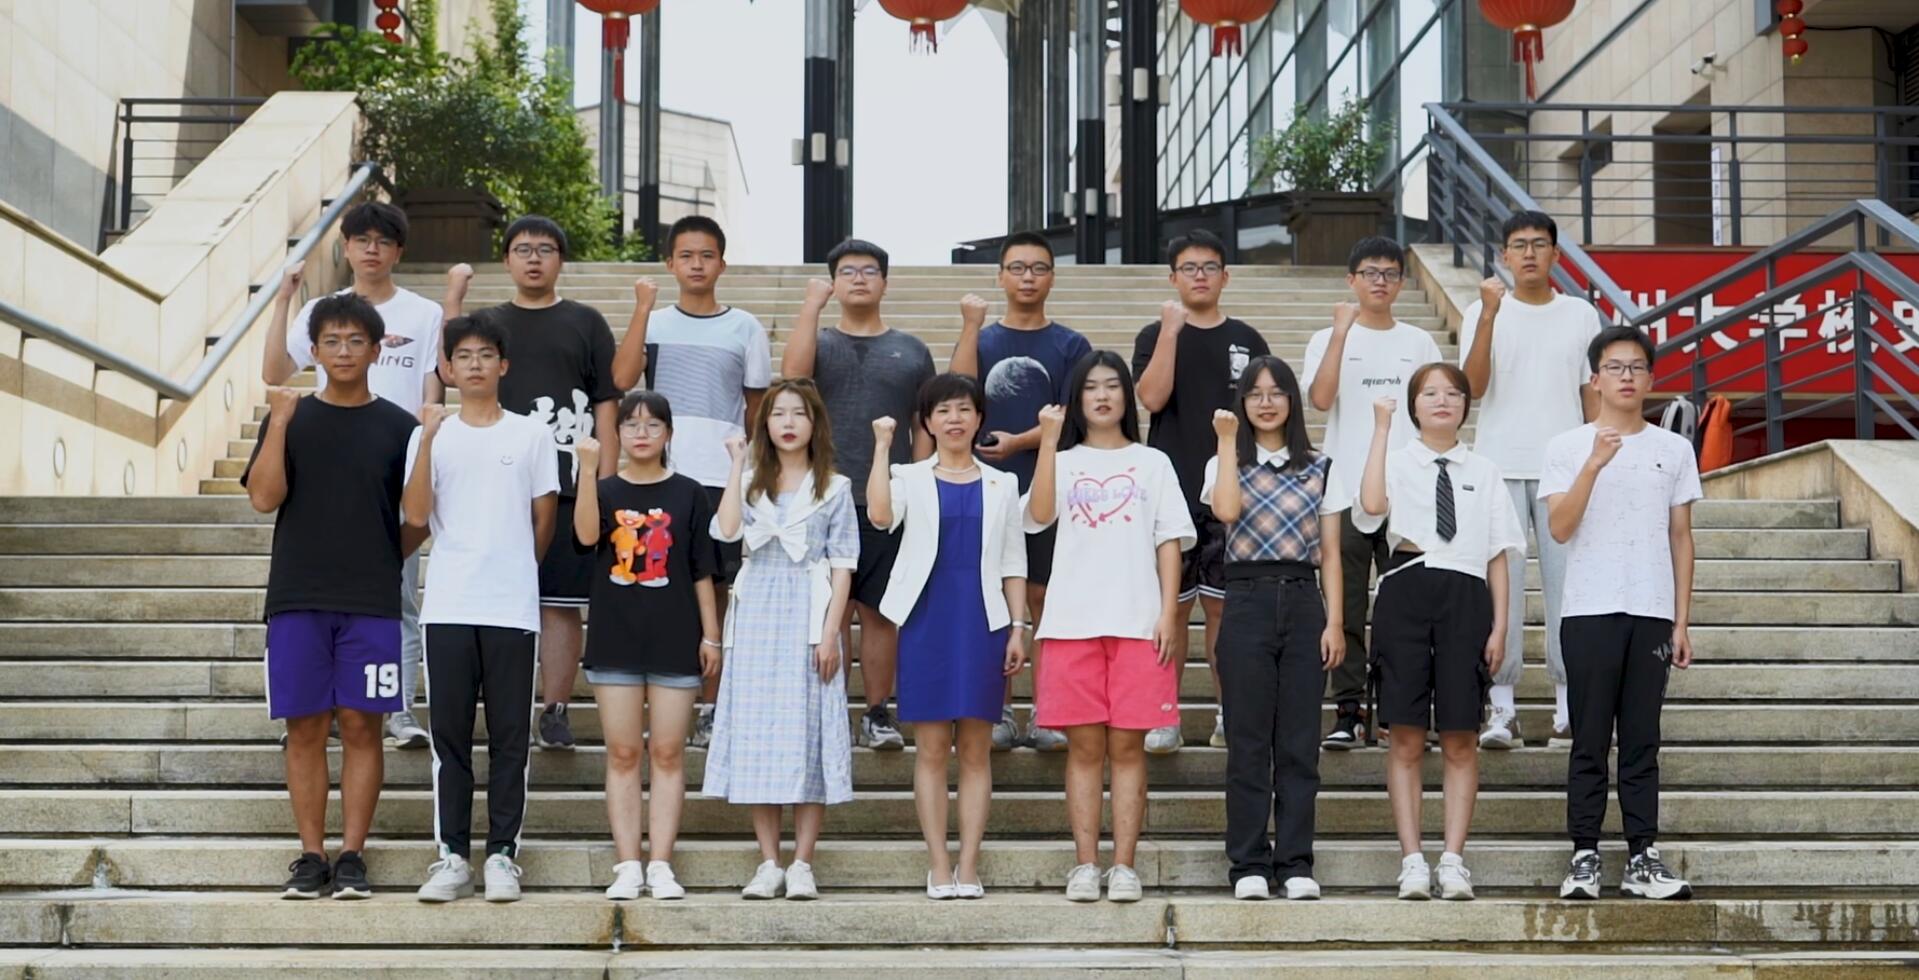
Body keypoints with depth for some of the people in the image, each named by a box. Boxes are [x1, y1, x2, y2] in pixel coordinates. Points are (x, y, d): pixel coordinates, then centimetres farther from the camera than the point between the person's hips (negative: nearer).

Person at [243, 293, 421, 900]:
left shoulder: (397, 427, 6)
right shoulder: (290, 418, 7)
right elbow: (263, 498, -5)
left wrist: (389, 559, 2)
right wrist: (279, 421, -10)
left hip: (371, 603, 0)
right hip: (297, 599, 1)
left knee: (361, 725, -1)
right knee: (305, 726, 2)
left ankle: (351, 856, 6)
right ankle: (311, 856, 9)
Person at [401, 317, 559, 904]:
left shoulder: (530, 435, 7)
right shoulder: (431, 434, 7)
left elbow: (544, 519, 12)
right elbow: (417, 517, -6)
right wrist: (428, 438, -12)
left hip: (512, 607, 0)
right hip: (448, 607, 1)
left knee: (509, 736, 1)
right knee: (450, 734, 2)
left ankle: (502, 854, 7)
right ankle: (452, 856, 7)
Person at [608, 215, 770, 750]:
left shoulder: (744, 328, 8)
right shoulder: (654, 322, 6)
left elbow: (756, 409, 13)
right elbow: (621, 380, -12)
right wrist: (643, 306, -13)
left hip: (724, 479, 0)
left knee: (713, 590, 3)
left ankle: (708, 710, 10)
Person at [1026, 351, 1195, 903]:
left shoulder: (1152, 464, 13)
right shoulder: (1064, 462, 13)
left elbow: (1170, 542, 7)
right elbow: (1040, 514, -7)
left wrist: (1168, 614, -3)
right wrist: (1048, 441, -10)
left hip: (1138, 623, 0)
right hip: (1073, 623, 0)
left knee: (1127, 746, -1)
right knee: (1084, 747, 0)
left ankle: (1124, 867, 0)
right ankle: (1085, 866, 2)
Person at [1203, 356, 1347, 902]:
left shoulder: (1319, 468, 11)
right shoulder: (1226, 465, 8)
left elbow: (1330, 552, 9)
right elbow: (1226, 510, -16)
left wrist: (1334, 620, 0)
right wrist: (1227, 442, -8)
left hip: (1303, 604, 1)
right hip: (1247, 602, -1)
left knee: (1299, 742, 1)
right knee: (1248, 740, -1)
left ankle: (1296, 863, 6)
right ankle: (1249, 864, 3)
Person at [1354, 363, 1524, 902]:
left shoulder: (1483, 471, 13)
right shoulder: (1398, 460, 7)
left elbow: (1499, 554, 11)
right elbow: (1371, 503, -16)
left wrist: (1499, 625, 3)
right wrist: (1381, 428, -11)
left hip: (1466, 595, 1)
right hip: (1408, 589, -1)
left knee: (1460, 739, 1)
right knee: (1407, 738, -1)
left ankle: (1453, 859, 6)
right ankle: (1412, 860, 4)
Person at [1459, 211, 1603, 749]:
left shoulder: (1581, 315, 9)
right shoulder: (1483, 312, 3)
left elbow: (1593, 393, 13)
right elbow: (1473, 387, -11)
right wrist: (1490, 314, -19)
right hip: (1500, 467, -1)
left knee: (1566, 583, 1)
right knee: (1501, 586, -2)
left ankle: (1568, 700, 8)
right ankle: (1502, 705, 2)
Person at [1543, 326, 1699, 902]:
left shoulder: (1674, 450, 10)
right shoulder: (1568, 448, 4)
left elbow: (1681, 538, 11)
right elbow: (1559, 528, -7)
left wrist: (1682, 622, 7)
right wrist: (1594, 465, -18)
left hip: (1652, 614, 2)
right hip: (1589, 611, -2)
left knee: (1642, 741, 4)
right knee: (1590, 741, 1)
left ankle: (1643, 858, 6)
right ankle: (1584, 856, 4)